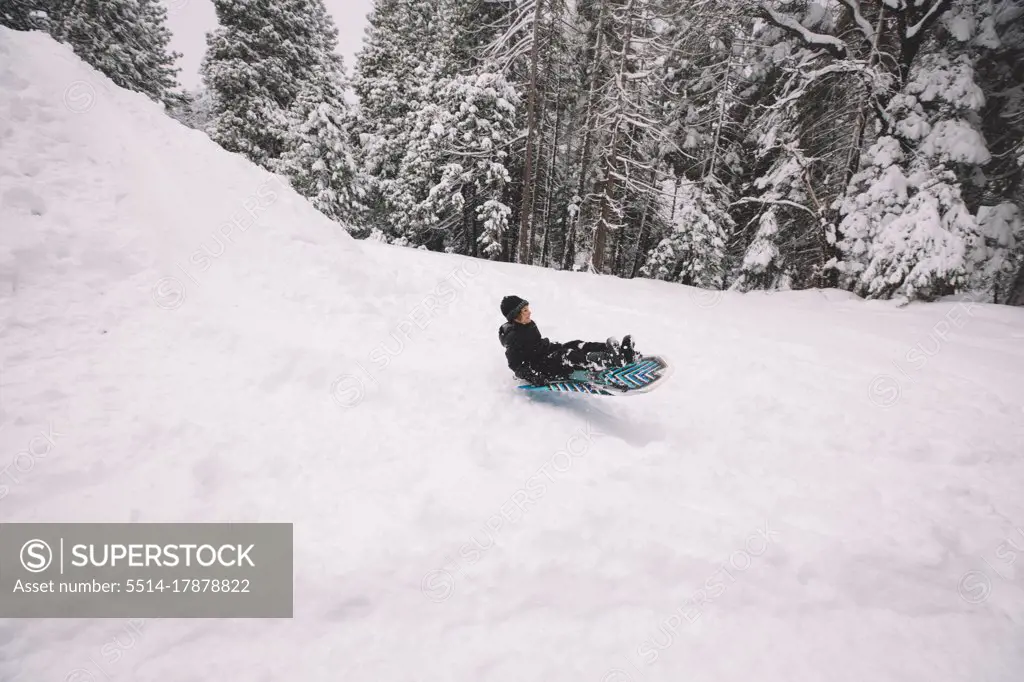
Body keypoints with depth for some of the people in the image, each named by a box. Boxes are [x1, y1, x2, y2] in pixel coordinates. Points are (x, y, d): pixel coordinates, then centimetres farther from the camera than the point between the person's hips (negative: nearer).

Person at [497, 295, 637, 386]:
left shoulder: (529, 325, 10)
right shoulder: (513, 337, -19)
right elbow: (516, 365, -22)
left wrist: (556, 346, 21)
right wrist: (532, 376, -32)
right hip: (538, 369, -9)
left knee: (577, 346, -9)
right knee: (569, 356, -29)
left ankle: (621, 353, -24)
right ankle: (616, 360, -46)